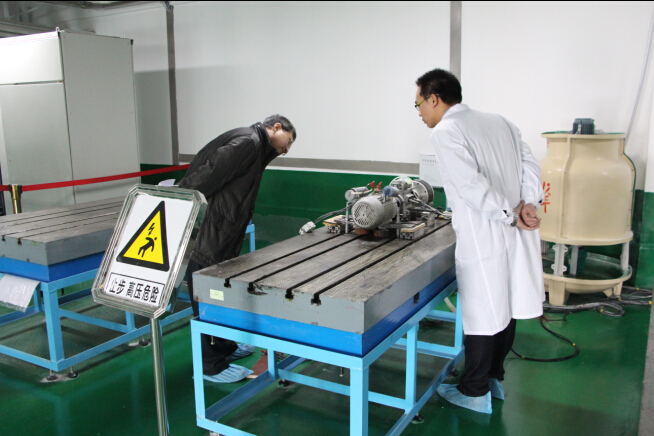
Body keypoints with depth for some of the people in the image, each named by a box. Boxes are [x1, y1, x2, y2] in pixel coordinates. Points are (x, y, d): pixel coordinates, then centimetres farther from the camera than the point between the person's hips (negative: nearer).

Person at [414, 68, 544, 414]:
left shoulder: (445, 132, -10)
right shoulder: (498, 121, 14)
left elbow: (471, 185, -21)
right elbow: (530, 165, 8)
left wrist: (511, 216, -13)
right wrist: (528, 203, -4)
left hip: (483, 239, -8)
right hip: (516, 237, 8)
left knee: (482, 316, 5)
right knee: (505, 309, 18)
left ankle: (475, 392, 21)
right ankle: (494, 378, 36)